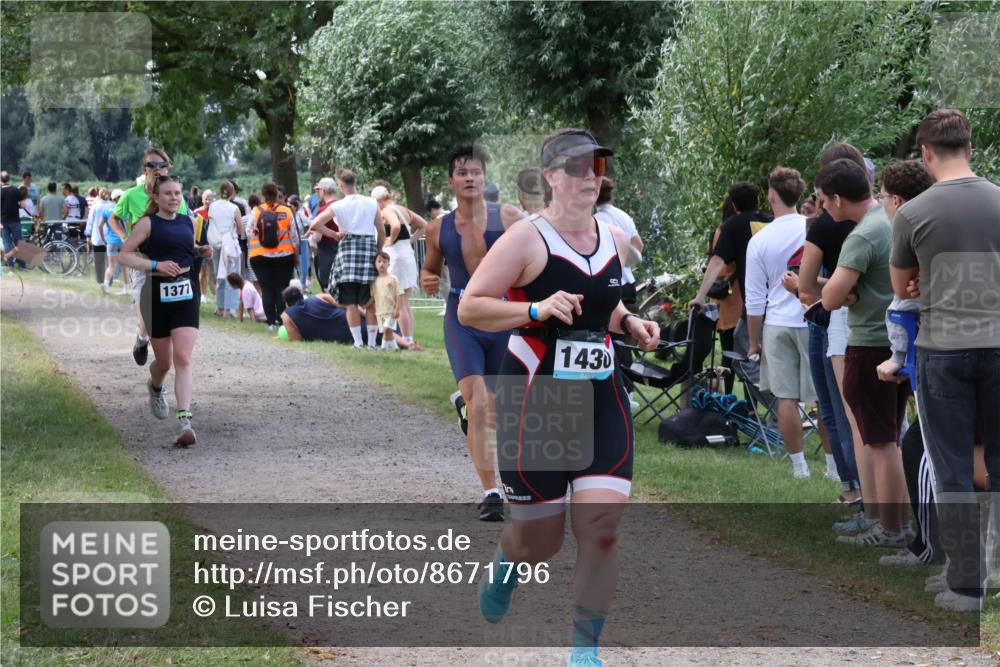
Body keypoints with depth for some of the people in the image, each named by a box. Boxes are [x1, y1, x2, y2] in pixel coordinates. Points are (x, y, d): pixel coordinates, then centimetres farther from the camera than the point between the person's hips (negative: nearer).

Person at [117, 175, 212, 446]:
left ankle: (184, 421, -20)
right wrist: (156, 264, -19)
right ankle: (155, 387, 48)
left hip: (186, 294, 2)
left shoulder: (188, 222, 10)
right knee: (164, 361, 11)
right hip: (157, 293, -2)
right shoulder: (148, 223, -4)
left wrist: (202, 251, 7)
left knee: (183, 359, -12)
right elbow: (124, 255, -7)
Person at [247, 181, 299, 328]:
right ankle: (282, 321, 1)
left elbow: (250, 234, -1)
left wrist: (252, 251, 12)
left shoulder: (256, 212, -3)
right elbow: (294, 235, 2)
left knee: (267, 290, 3)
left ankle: (271, 321, 1)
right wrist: (296, 255, 11)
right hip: (284, 256, 0)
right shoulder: (286, 211, -2)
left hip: (260, 257, 0)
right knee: (282, 289, 4)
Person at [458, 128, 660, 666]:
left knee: (601, 530, -10)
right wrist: (536, 309, -25)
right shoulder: (526, 239, -12)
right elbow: (469, 308, -14)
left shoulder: (616, 241, 7)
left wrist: (630, 323, 6)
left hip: (602, 400, 4)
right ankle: (505, 565, 45)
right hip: (534, 402, -4)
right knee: (539, 542, 7)